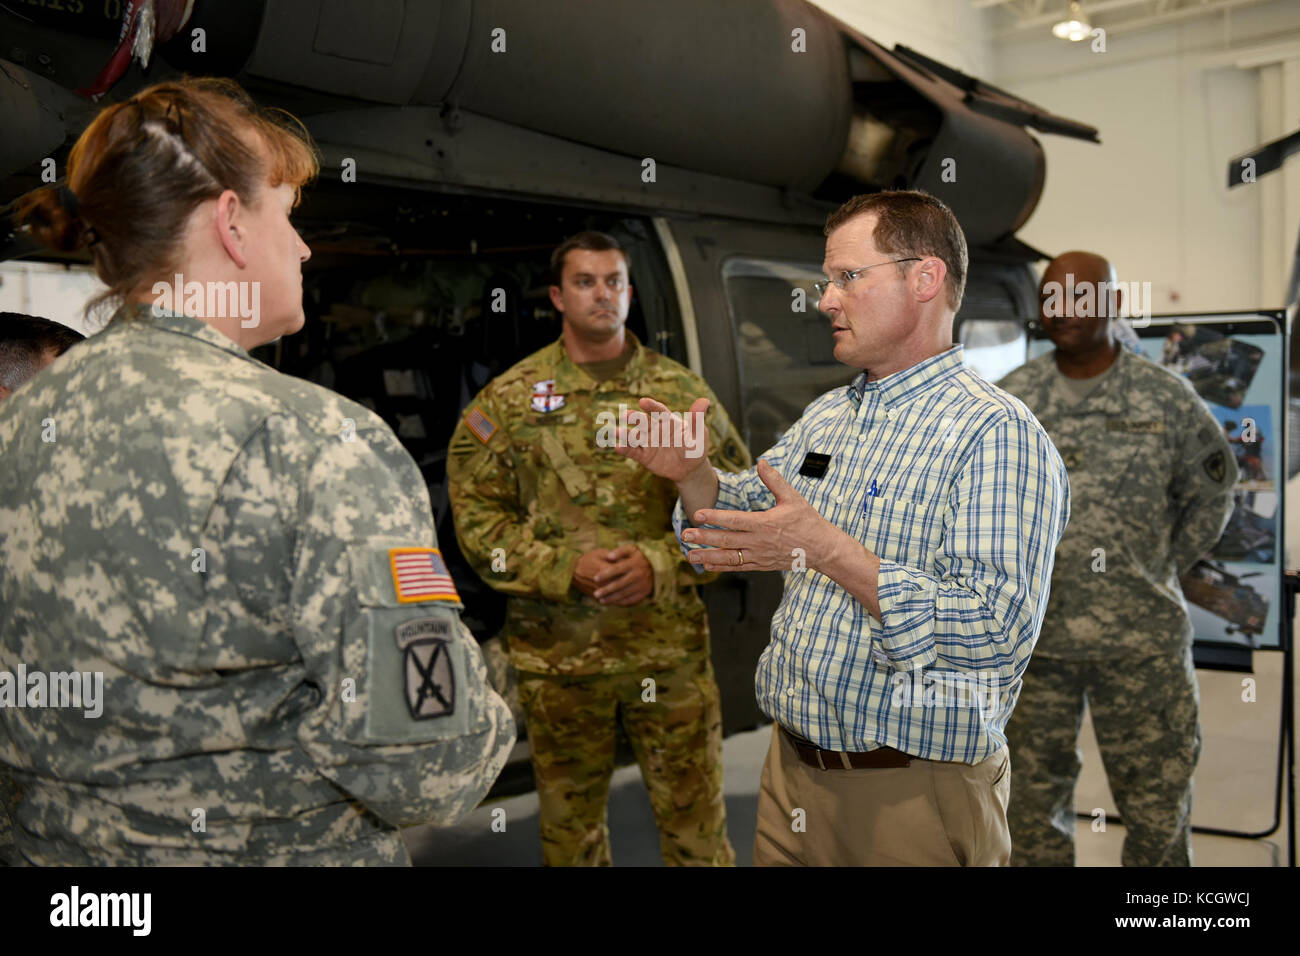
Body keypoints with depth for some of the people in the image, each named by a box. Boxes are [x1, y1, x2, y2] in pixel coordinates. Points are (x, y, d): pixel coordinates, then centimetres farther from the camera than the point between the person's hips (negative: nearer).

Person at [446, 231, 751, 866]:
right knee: (569, 823, 15)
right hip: (554, 649, 0)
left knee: (696, 820, 6)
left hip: (671, 644, 0)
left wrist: (661, 563, -14)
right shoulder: (509, 399, 2)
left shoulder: (681, 392, 3)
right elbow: (477, 517, -2)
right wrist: (566, 568, -15)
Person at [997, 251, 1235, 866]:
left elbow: (1210, 495, 9)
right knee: (1034, 793, 14)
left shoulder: (1168, 398, -2)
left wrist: (1160, 574, 4)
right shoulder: (1012, 397, 2)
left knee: (1157, 798, 9)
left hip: (1140, 640, -1)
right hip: (1031, 634, 2)